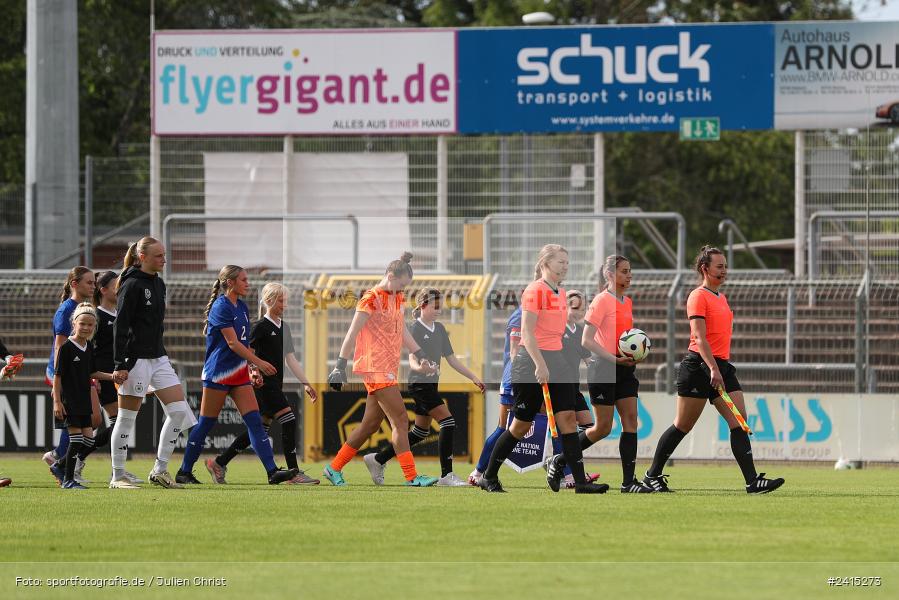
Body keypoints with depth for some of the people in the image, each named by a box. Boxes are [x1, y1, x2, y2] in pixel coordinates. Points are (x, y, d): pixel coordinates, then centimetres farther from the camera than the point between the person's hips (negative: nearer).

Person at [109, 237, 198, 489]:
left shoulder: (158, 284, 14)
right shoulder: (132, 285, -12)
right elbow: (120, 326, -15)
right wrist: (119, 365, -19)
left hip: (158, 358, 8)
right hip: (136, 359, -8)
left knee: (178, 410, 1)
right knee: (127, 418, -2)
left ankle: (160, 470, 8)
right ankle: (117, 476, 6)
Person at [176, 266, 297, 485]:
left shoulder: (242, 308, 13)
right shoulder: (221, 307, -13)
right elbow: (233, 343, -19)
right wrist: (259, 362, -20)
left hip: (239, 373, 8)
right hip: (218, 374, -8)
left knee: (255, 421, -3)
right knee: (206, 424, -1)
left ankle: (272, 471, -10)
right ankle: (184, 472, 10)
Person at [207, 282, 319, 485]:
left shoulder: (284, 327, 16)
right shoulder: (261, 326, -8)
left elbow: (291, 359, 17)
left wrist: (306, 383, 11)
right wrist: (252, 372, -26)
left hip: (275, 385, 9)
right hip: (264, 384, -9)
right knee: (288, 420, -15)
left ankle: (218, 463, 18)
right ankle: (294, 474, -14)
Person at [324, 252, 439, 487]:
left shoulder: (398, 298, 15)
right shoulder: (371, 300, -11)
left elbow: (402, 331, 24)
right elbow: (352, 335, -14)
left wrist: (421, 357, 19)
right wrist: (340, 367, -18)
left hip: (389, 369, 9)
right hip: (376, 368, -9)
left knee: (371, 424, 12)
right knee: (400, 420, -12)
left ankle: (334, 469, 20)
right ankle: (412, 477, -13)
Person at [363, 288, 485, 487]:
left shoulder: (440, 328, 13)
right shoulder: (415, 329, -11)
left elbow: (451, 359, 18)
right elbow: (412, 359, -21)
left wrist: (473, 378, 15)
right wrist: (419, 368, -45)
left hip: (431, 384, 9)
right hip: (420, 384, -9)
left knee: (420, 432, 15)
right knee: (448, 422, -17)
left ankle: (377, 460, 25)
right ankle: (446, 475, -16)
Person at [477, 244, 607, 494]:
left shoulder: (560, 293, 14)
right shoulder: (535, 290, -12)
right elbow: (527, 332, -18)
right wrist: (540, 365, -25)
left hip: (555, 361, 8)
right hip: (532, 363, -8)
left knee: (568, 418, -3)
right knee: (522, 425, 0)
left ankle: (580, 482, -8)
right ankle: (488, 477, 14)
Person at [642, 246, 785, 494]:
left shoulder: (721, 297, 17)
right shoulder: (698, 296, -10)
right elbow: (699, 337, -19)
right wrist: (713, 369, -27)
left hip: (721, 366, 8)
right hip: (698, 367, -8)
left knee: (739, 422, -5)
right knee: (683, 426, 0)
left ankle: (752, 481, -11)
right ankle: (653, 475, 14)